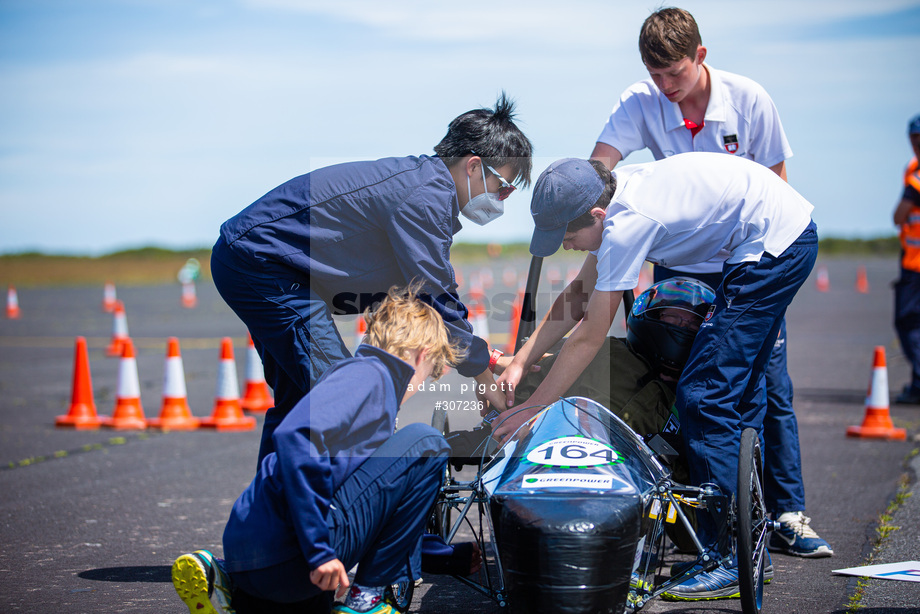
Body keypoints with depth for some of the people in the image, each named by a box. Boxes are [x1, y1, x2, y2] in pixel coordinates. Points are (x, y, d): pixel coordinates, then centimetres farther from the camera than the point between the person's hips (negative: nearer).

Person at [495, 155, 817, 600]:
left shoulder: (627, 225, -24)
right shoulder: (612, 199, 4)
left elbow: (588, 340, -18)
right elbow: (576, 298, 14)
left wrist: (531, 410, -10)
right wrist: (519, 363, 10)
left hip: (775, 246, -10)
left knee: (703, 395, -10)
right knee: (738, 390, 17)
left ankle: (729, 562, -6)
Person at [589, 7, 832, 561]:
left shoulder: (748, 99, -11)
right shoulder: (640, 105, -11)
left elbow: (775, 181, -2)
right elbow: (599, 165, -24)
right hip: (678, 266, 1)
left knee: (771, 388, -2)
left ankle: (788, 516, 6)